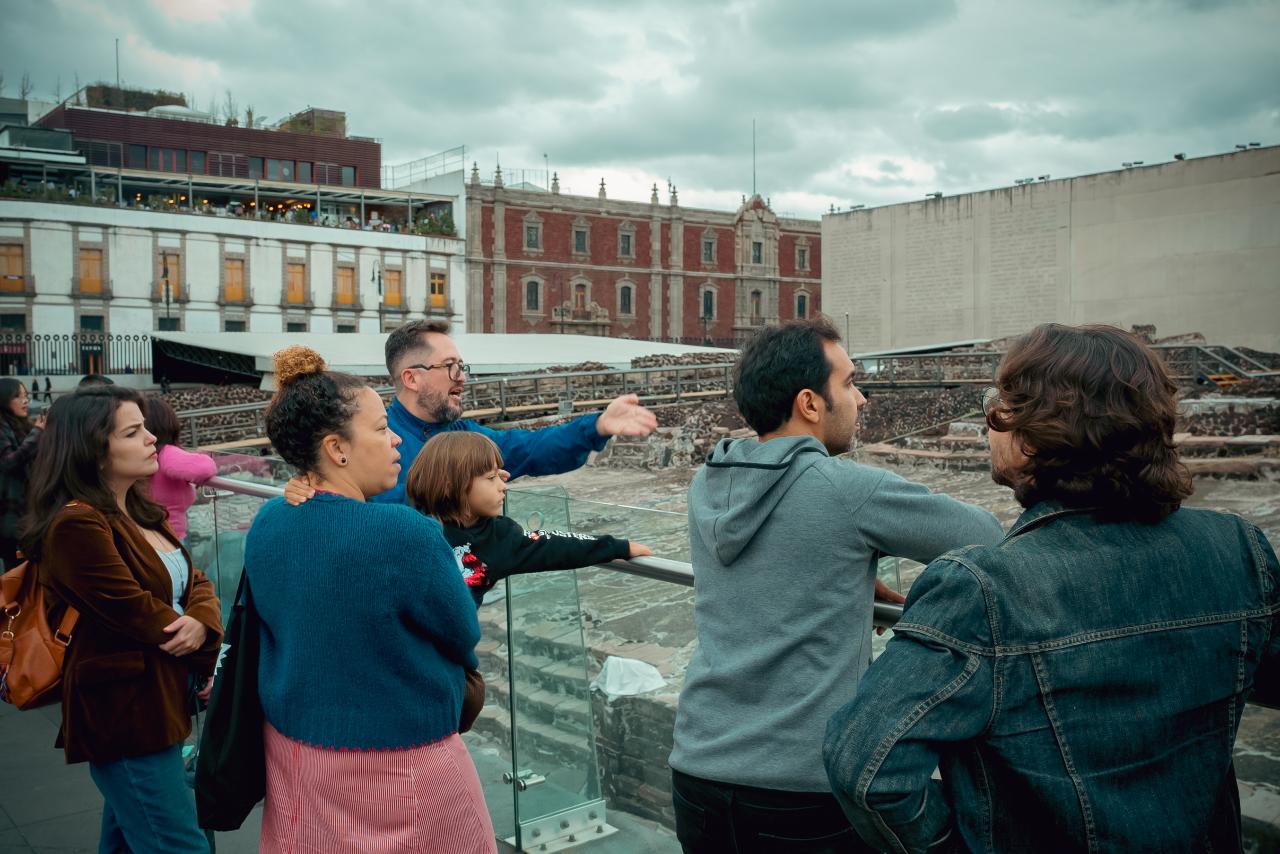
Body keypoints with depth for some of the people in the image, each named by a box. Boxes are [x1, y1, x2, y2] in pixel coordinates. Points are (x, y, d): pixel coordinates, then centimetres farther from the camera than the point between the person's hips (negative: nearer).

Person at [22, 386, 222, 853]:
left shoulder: (138, 512, 9)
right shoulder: (77, 524, -20)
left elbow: (194, 582, 7)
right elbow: (138, 614, -21)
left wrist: (202, 624, -14)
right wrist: (203, 648, -7)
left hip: (157, 703, 9)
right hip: (125, 713, -9)